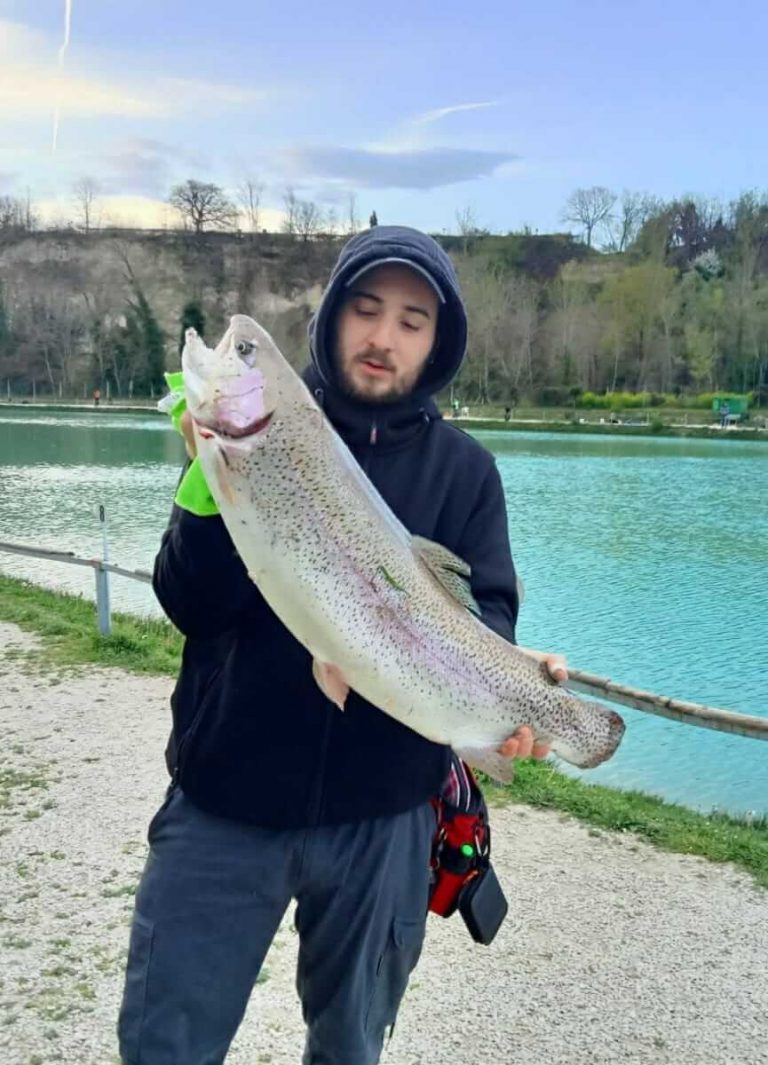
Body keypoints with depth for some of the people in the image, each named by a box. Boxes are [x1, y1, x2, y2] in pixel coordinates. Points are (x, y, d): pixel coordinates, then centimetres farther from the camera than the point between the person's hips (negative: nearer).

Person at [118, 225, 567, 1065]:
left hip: (380, 820, 1)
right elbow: (189, 605, -11)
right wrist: (211, 486, -28)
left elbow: (485, 609, -6)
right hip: (221, 808, -1)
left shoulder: (464, 471, 1)